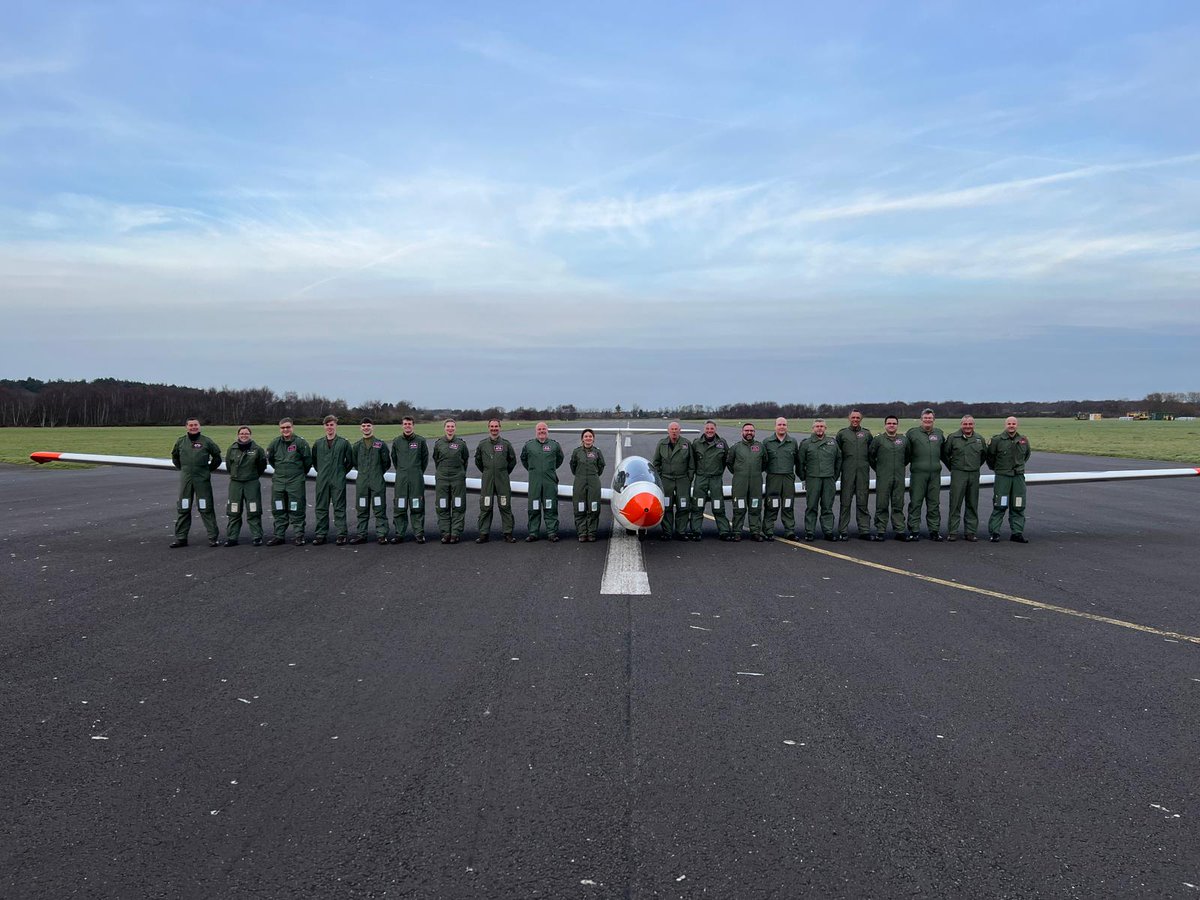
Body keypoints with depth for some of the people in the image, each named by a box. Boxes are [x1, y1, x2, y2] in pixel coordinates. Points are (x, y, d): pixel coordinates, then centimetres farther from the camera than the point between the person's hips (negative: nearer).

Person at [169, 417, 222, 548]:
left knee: (206, 508, -2)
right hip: (185, 478, 3)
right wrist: (182, 468, 17)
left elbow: (217, 456, 9)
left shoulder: (206, 441, -1)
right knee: (183, 509, 7)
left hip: (202, 479, -3)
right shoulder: (181, 441, 7)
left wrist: (209, 469, 7)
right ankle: (181, 538, 13)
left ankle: (213, 537, 1)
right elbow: (174, 456, 23)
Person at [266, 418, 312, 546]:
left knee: (296, 510, -2)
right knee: (278, 511, 8)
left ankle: (299, 536, 3)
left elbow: (308, 460, -1)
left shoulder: (300, 442, -8)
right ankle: (279, 536, 15)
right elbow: (270, 458, 22)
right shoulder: (275, 443, 6)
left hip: (296, 482, -5)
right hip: (278, 482, 5)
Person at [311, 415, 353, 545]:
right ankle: (320, 534, 12)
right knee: (321, 508, 6)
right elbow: (314, 460, 20)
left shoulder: (344, 442, -1)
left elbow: (350, 461, 5)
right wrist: (321, 471, 13)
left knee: (339, 508, 0)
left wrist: (342, 472, 4)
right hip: (322, 481, 3)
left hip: (338, 481, -3)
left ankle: (341, 534, 3)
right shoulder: (318, 443, 7)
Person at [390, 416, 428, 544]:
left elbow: (425, 458, 9)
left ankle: (419, 533, 6)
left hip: (417, 479, -1)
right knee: (400, 508, 2)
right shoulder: (397, 441, 6)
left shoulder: (420, 441, 1)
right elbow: (394, 458, 17)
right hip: (401, 479, 1)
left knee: (417, 507, 0)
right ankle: (399, 533, 7)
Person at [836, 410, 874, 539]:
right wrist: (839, 466, 6)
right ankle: (843, 531, 3)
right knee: (845, 503, -1)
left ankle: (864, 530, 5)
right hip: (847, 472, -1)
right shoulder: (842, 433, 7)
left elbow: (871, 453, 17)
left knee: (863, 502, 3)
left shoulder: (866, 434, 11)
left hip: (863, 472, 1)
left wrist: (874, 466, 10)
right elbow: (837, 452, 11)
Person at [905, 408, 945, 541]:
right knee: (915, 503, -2)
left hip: (935, 474, 3)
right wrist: (904, 464, 5)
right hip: (918, 473, -3)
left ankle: (934, 530, 12)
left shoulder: (939, 433, 13)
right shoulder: (912, 432, 3)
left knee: (934, 503, 7)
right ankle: (914, 530, 2)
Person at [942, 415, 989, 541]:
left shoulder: (980, 439, 9)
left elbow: (985, 455, 24)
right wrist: (952, 466, 7)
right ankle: (952, 532, 0)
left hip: (974, 475, 3)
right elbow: (944, 454, 7)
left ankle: (970, 531, 13)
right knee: (955, 504, -4)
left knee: (972, 505, 7)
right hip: (958, 474, -3)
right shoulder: (953, 438, -1)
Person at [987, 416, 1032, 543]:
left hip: (1019, 476, 4)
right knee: (999, 506, -5)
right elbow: (990, 455, 6)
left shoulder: (1023, 440, 6)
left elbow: (1027, 454, 25)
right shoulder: (997, 440, -6)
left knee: (1018, 507, 6)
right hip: (1002, 476, -4)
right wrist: (995, 467, 14)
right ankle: (993, 532, 0)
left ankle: (1017, 532, 13)